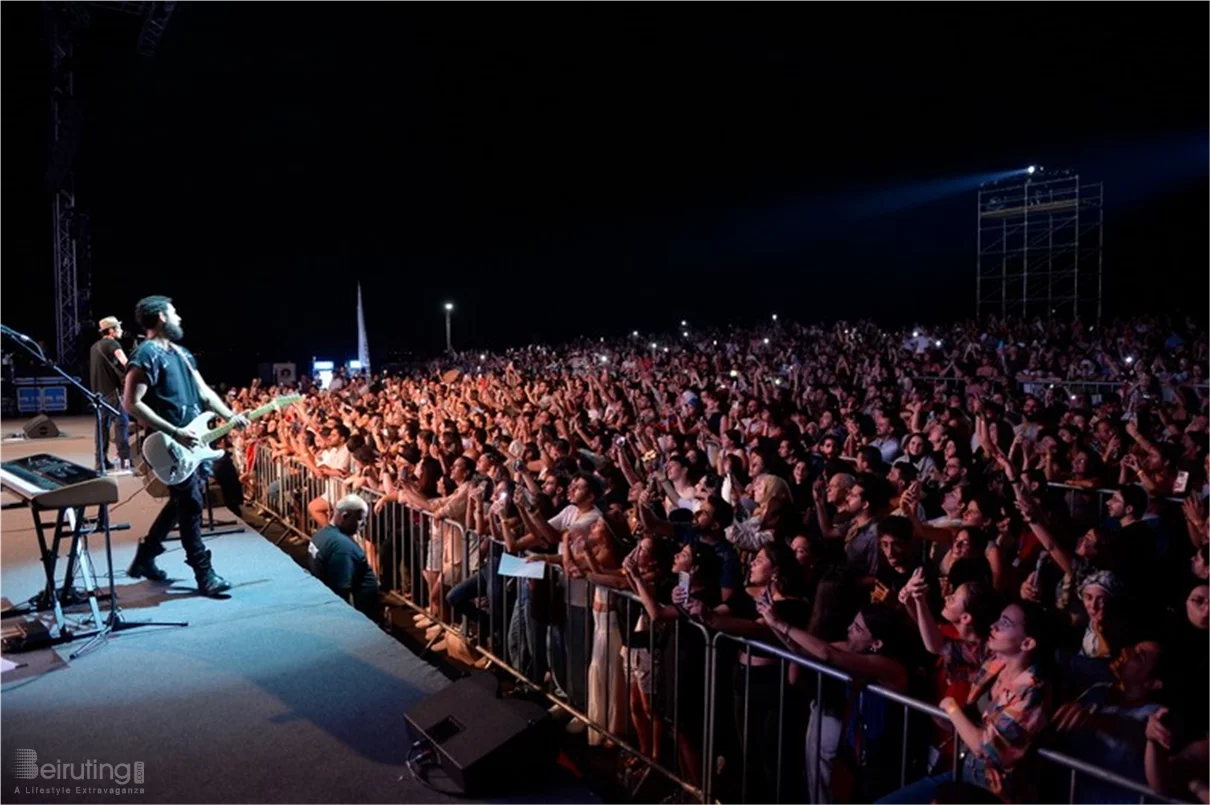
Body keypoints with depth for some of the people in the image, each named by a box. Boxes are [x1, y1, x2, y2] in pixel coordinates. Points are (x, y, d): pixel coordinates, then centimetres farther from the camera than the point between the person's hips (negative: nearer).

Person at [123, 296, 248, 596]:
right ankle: (205, 575, 4)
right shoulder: (147, 354, -12)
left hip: (195, 442, 9)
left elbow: (204, 391, 16)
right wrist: (174, 432, -22)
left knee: (181, 502, 17)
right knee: (190, 506, -4)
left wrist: (230, 416, 2)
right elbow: (131, 403, -19)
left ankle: (145, 557, 32)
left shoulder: (180, 352, 16)